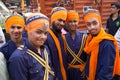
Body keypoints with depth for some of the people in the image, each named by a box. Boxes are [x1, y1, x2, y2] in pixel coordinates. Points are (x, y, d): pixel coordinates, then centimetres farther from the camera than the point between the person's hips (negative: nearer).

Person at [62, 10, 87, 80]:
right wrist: (67, 67, 2)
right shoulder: (64, 38, -3)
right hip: (69, 70, 0)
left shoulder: (84, 37, -4)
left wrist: (84, 68, -3)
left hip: (82, 70, 0)